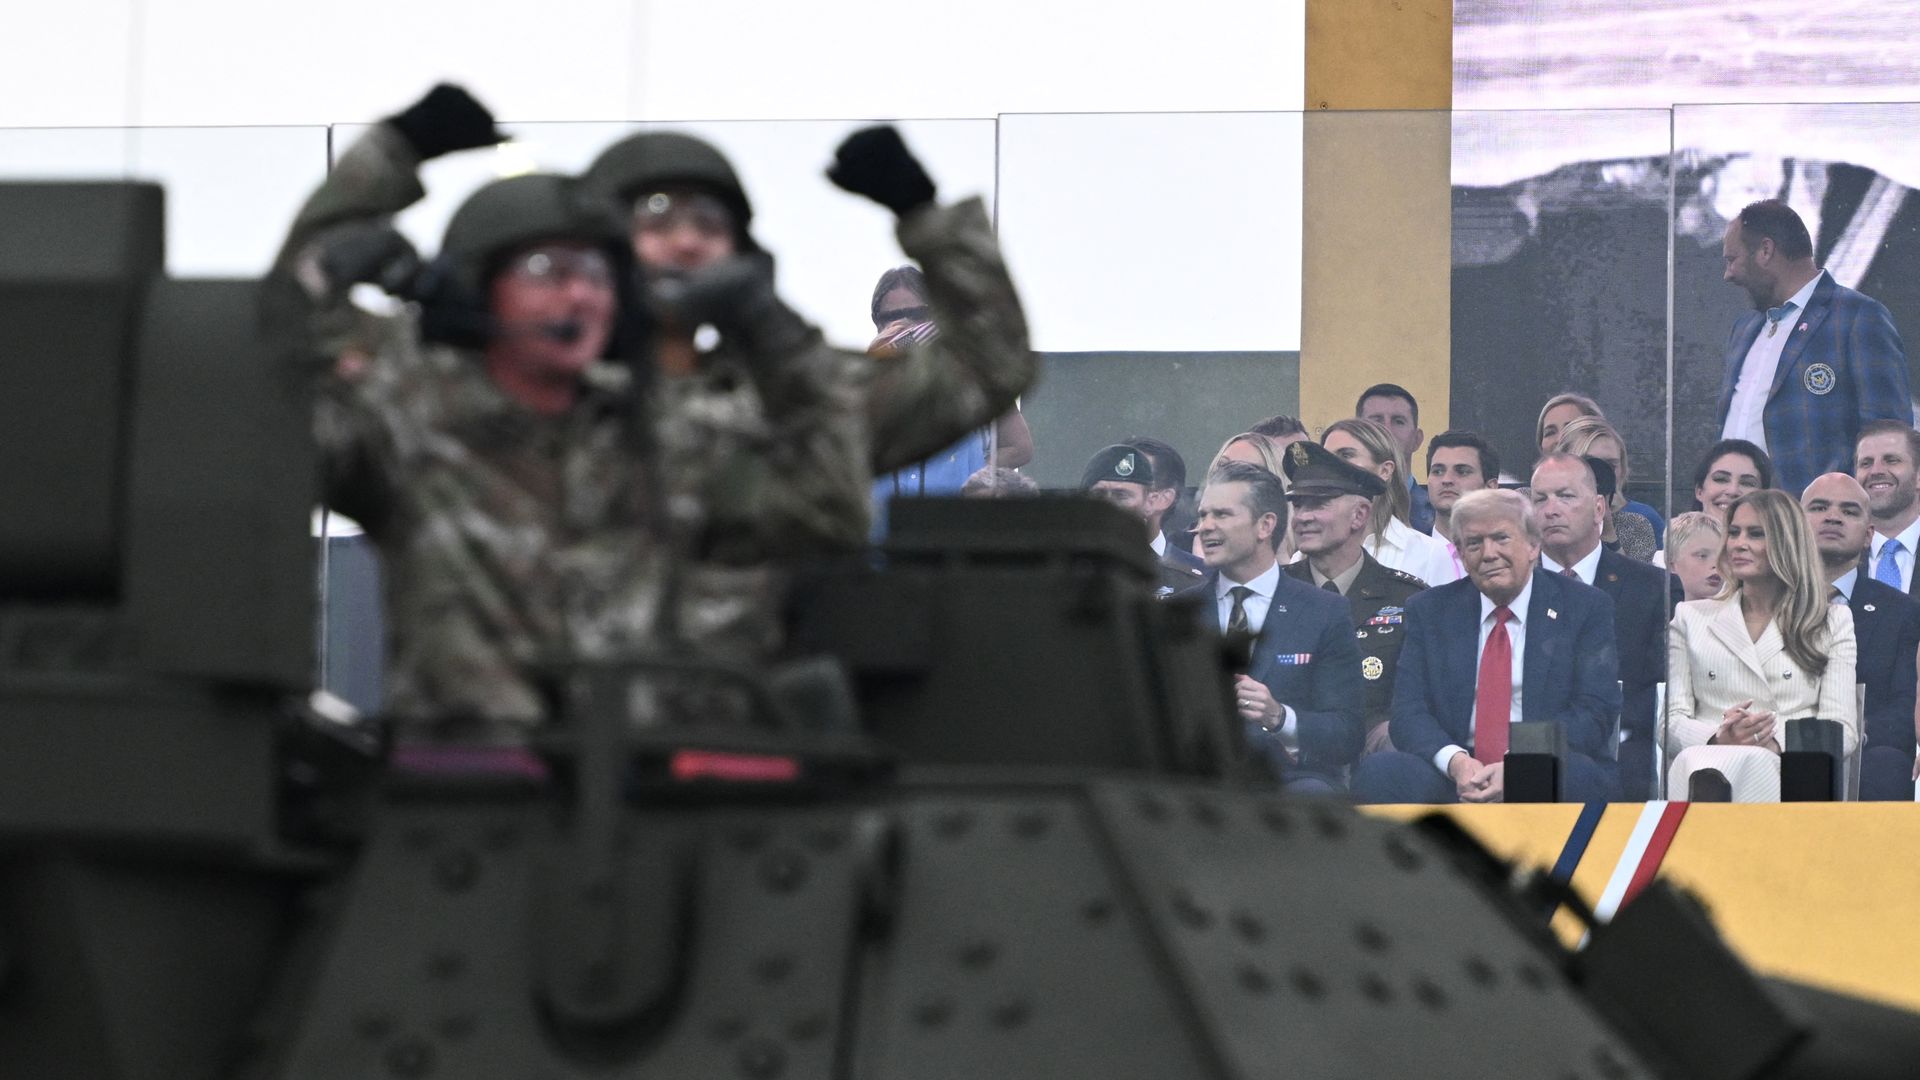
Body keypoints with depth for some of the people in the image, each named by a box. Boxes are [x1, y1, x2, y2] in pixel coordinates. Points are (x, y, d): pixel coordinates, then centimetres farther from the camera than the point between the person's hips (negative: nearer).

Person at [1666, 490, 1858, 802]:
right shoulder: (1691, 618, 23)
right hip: (1706, 758, 1)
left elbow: (1843, 730, 8)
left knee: (1751, 762, -41)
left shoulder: (1834, 621, 19)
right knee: (1692, 763, -41)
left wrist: (1774, 742, -14)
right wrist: (1717, 739, -12)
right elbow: (1672, 721, 13)